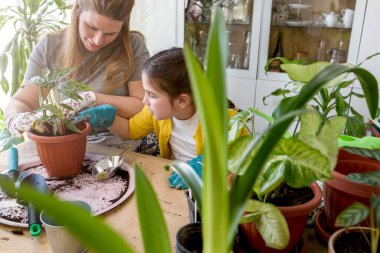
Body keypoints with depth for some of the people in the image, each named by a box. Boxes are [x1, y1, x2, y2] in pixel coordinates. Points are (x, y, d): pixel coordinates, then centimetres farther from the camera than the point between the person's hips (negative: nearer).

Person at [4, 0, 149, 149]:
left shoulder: (133, 46, -5)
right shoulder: (49, 47, 1)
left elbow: (144, 106, -8)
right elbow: (21, 102, 0)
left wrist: (91, 99, -18)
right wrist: (14, 118, -21)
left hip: (114, 149, -2)